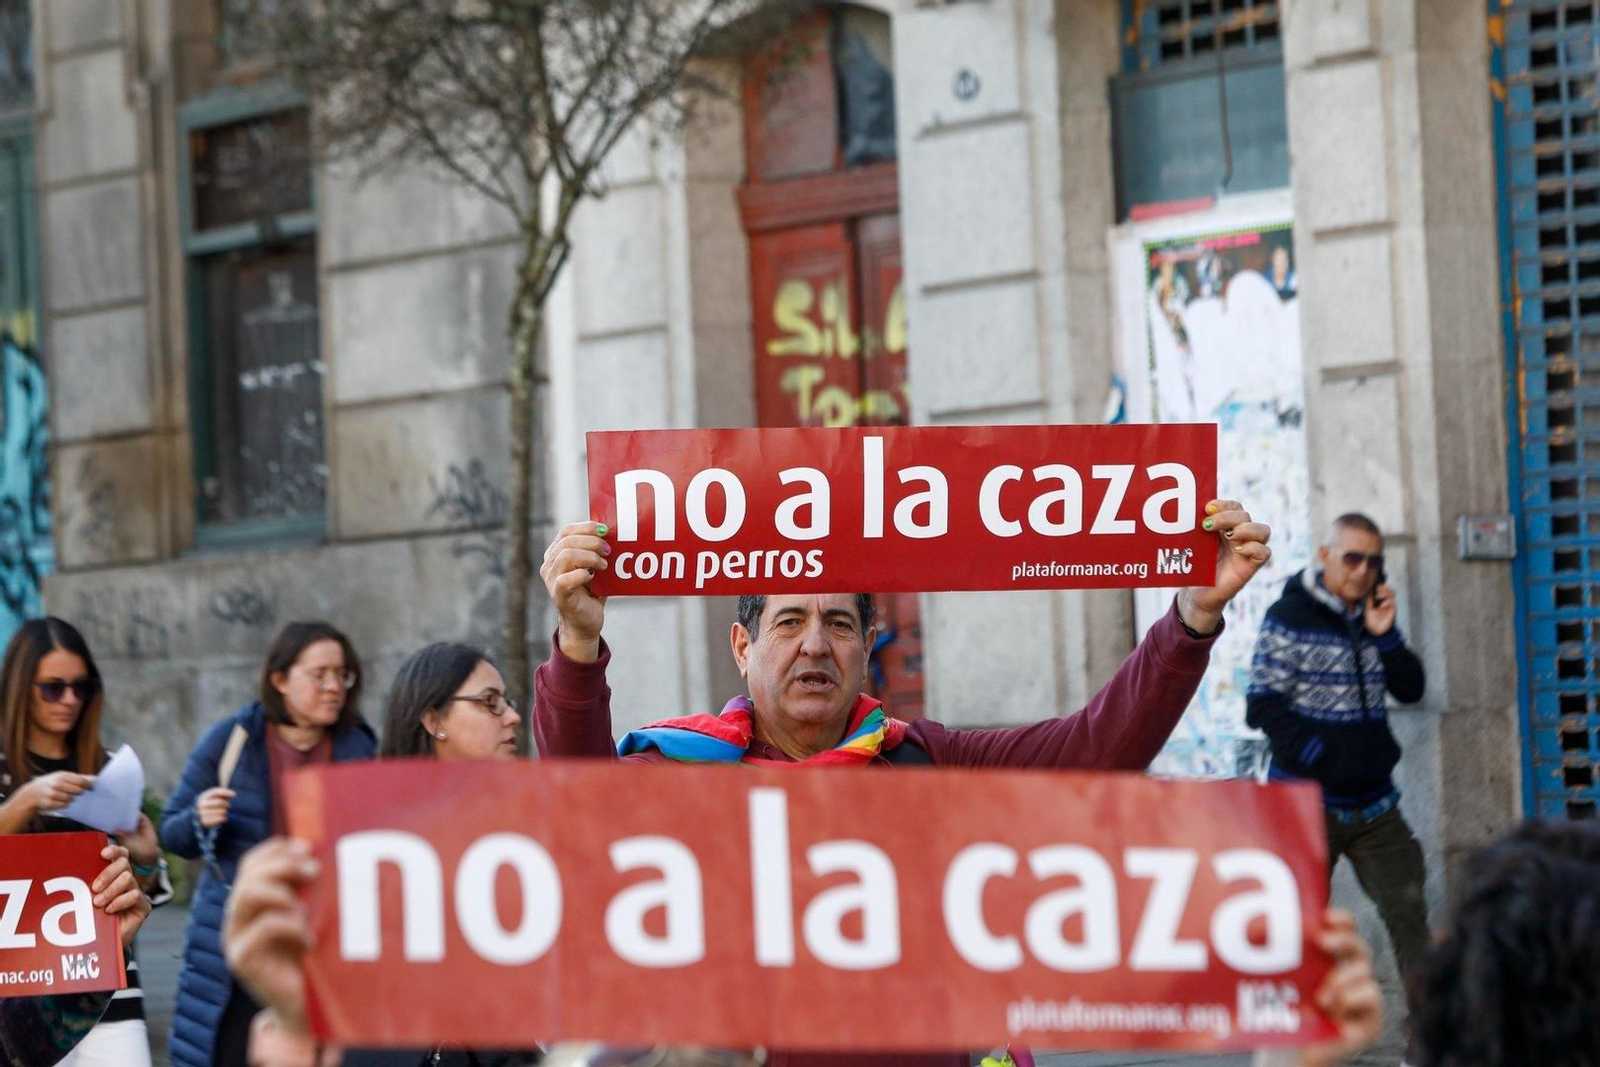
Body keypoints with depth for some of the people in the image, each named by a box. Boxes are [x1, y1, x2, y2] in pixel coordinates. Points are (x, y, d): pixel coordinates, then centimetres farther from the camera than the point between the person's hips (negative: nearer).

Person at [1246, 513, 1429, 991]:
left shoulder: (1373, 617, 11)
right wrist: (1319, 761, -17)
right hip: (1309, 804, -5)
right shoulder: (1290, 617, -7)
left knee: (1408, 912, 3)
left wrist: (1385, 637, -8)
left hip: (1374, 804, 5)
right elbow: (1264, 706, -12)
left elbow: (1411, 690, 7)